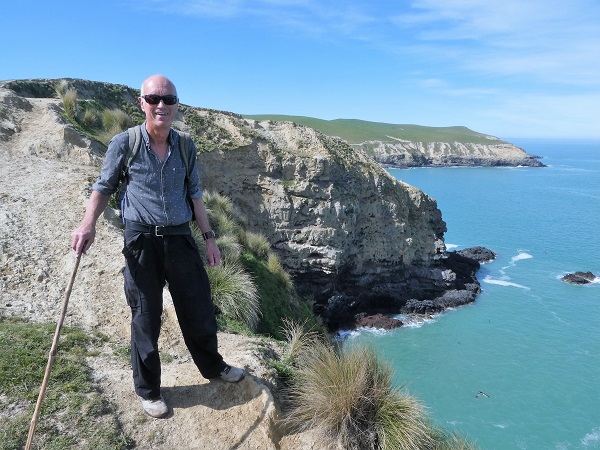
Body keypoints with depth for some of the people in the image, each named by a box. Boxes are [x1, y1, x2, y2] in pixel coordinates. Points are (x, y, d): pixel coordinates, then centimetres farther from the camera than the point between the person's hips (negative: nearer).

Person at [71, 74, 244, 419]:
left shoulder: (185, 147, 4)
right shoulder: (124, 143, -5)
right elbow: (104, 186, 4)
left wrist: (209, 237, 10)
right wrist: (89, 223, -13)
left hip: (180, 239, 3)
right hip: (142, 241, -3)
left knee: (200, 310, 14)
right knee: (146, 318, 9)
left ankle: (212, 366, 40)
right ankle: (148, 390, 30)